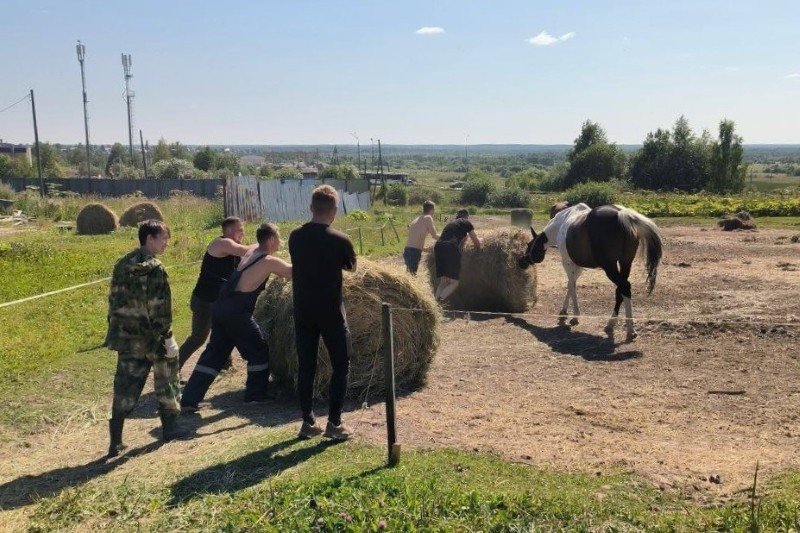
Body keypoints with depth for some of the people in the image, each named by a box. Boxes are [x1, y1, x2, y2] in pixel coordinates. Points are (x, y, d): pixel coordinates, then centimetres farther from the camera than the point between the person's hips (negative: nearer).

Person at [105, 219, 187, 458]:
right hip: (151, 338, -6)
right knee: (165, 381, 13)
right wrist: (165, 339, -15)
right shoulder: (155, 269, -14)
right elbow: (160, 308, -18)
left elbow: (114, 300, 12)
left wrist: (115, 330, 18)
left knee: (125, 387, 7)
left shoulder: (122, 265, 8)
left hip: (126, 337, 6)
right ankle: (169, 426, 24)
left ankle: (116, 441, 5)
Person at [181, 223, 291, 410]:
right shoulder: (269, 261, -8)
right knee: (259, 351, 10)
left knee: (214, 353, 13)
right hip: (237, 313, -8)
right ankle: (255, 395, 18)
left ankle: (189, 400, 11)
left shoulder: (252, 253, 16)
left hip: (221, 308, 8)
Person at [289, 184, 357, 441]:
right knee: (341, 364, 8)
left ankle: (308, 422, 15)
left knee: (306, 365, 11)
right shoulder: (340, 240, -14)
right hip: (331, 312, -4)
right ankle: (334, 423, 7)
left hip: (302, 311, 4)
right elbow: (352, 268, 4)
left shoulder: (295, 237, -1)